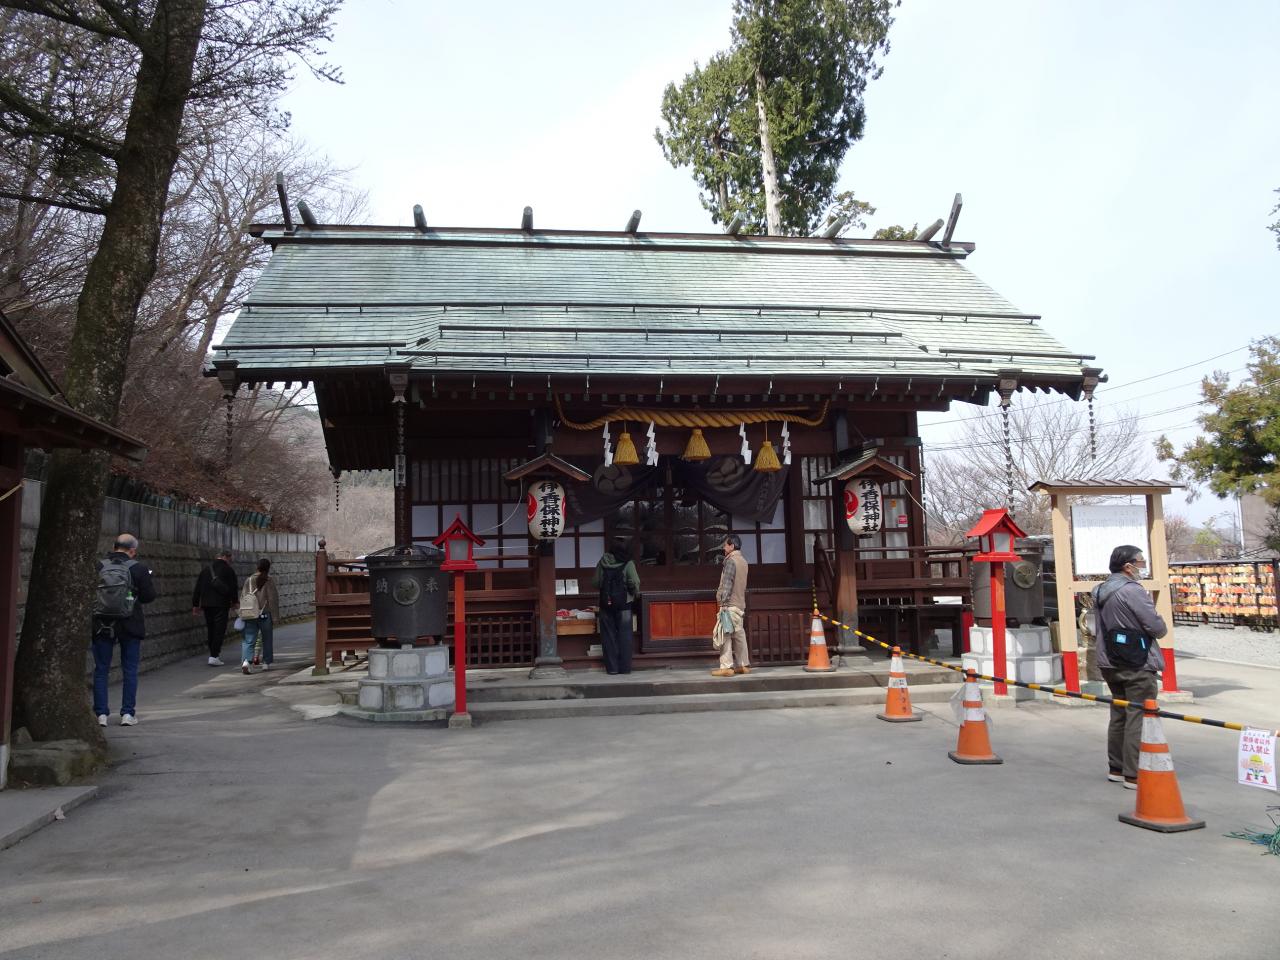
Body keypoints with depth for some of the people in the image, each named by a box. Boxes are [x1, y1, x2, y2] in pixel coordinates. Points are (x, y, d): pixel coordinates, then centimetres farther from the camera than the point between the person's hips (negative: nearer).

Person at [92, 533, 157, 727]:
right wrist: (141, 586, 13)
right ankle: (128, 713, 7)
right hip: (130, 625, -1)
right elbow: (149, 596, -6)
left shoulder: (97, 567, -4)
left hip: (102, 625, 1)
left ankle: (101, 713, 9)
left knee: (101, 670, 10)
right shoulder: (138, 569, -8)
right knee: (130, 670, 8)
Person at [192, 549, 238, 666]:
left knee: (211, 630, 15)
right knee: (219, 630, -3)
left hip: (206, 604, 5)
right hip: (221, 604, -5)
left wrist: (195, 605, 15)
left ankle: (215, 653, 23)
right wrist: (234, 601, 14)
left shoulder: (206, 570, 12)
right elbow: (233, 587, -2)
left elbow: (197, 589, 12)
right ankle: (214, 657, -9)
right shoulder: (228, 570, -4)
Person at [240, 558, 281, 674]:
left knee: (248, 640, 1)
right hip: (265, 614, -2)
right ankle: (266, 663, 20)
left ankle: (245, 660, -20)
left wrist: (242, 614, 15)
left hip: (250, 615, 3)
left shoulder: (249, 580, 5)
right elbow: (273, 599, -7)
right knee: (267, 639, 13)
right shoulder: (269, 581, -7)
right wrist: (275, 616, -2)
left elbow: (242, 598, 9)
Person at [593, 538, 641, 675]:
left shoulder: (602, 563, 1)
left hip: (606, 604, 2)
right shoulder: (628, 563, -7)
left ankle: (612, 667, 7)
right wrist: (636, 594, 6)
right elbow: (634, 583, -13)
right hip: (624, 604, -2)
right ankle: (625, 667, 4)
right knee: (624, 635, 4)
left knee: (608, 636, 7)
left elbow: (595, 582, 2)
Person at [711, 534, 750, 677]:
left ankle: (727, 667, -12)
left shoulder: (731, 560, -11)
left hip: (730, 604, -9)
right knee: (739, 634, 12)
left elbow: (727, 583, -17)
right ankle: (744, 665, 14)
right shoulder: (743, 560, 17)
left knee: (725, 634, -9)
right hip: (740, 604, 9)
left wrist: (724, 601, -18)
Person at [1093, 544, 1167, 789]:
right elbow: (1158, 627, -16)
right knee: (1138, 717, -5)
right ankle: (1133, 774, -3)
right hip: (1138, 666, -9)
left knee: (1119, 715, 16)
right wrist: (1160, 629, 5)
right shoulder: (1133, 590, -16)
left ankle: (1116, 768, 23)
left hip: (1110, 665, 9)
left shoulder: (1100, 592, 12)